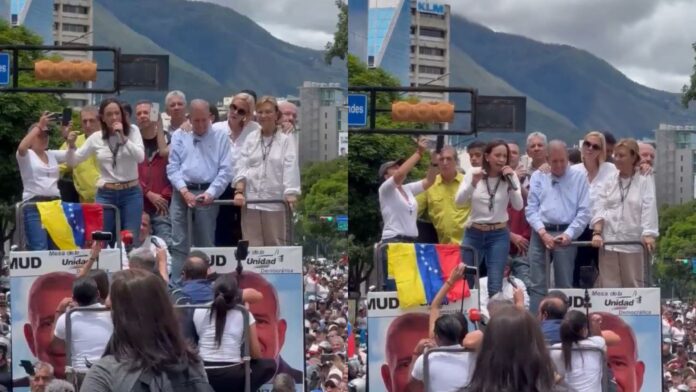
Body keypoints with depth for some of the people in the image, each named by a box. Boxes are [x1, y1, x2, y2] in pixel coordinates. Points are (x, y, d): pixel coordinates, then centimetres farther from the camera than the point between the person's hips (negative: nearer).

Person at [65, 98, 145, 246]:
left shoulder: (132, 131, 0)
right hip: (105, 195, 1)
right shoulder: (96, 138, 3)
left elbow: (140, 157, -14)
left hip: (131, 193, -1)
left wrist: (123, 137, -20)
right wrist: (71, 146, -13)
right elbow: (72, 162, 7)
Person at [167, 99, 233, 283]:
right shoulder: (179, 137, 12)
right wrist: (185, 192, -8)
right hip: (182, 193, 1)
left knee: (206, 244, 3)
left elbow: (225, 170, 0)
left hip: (207, 194, -1)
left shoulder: (220, 137, 6)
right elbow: (172, 168, 6)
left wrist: (210, 193, -11)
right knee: (179, 243, -1)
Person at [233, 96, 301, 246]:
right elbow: (242, 166, 8)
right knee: (252, 247, 2)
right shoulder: (251, 138, 12)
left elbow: (290, 169, -6)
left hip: (276, 202, -3)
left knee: (276, 246, 3)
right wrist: (239, 191, -6)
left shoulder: (286, 140, 1)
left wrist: (291, 196, -18)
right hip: (250, 201, 3)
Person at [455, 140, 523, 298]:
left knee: (495, 284, -2)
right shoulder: (473, 174, -1)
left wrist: (512, 181, -20)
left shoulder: (510, 176, -1)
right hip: (474, 233, 1)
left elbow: (518, 206, -10)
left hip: (499, 235, 0)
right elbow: (459, 201, -9)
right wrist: (473, 183, -24)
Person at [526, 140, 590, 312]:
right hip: (540, 234, 2)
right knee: (537, 285, 0)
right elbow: (531, 209, 6)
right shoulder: (538, 177, 11)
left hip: (565, 235, -2)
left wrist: (568, 234, -10)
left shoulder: (578, 177, 5)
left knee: (565, 285, 2)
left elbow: (584, 211, 0)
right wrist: (543, 233, -8)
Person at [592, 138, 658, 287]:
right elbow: (600, 207, 6)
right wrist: (597, 232, -7)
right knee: (608, 286, 2)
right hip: (608, 241, 3)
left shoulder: (645, 180, 1)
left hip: (633, 242, -3)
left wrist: (648, 235, -20)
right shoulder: (610, 180, 12)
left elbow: (649, 208, -8)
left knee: (633, 286, 3)